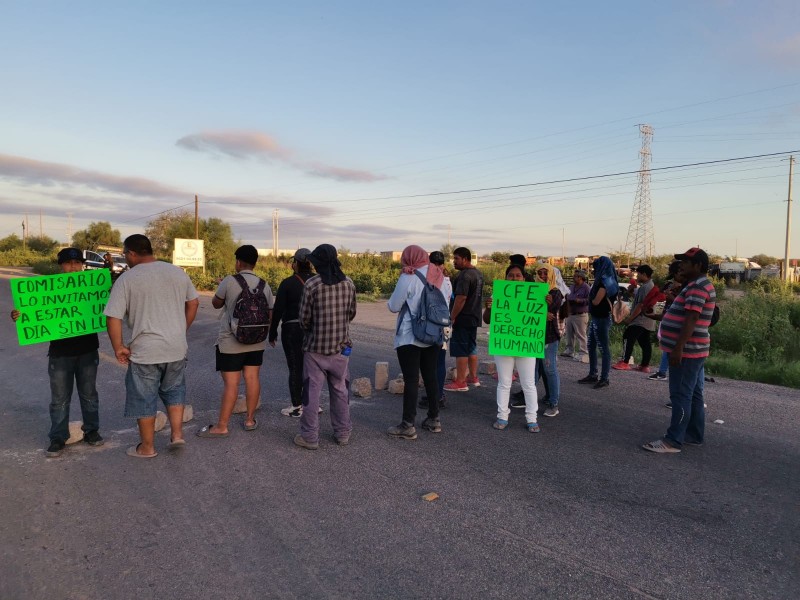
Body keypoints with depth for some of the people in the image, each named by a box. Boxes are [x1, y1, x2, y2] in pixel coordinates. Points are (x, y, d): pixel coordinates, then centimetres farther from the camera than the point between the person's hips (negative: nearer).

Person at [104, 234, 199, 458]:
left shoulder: (126, 279, -10)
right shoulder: (177, 272, 4)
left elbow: (113, 317, -13)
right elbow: (193, 303, 12)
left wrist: (118, 347, -2)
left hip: (145, 350, -4)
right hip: (176, 347, 4)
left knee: (144, 398, 10)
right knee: (174, 390, 22)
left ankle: (147, 447, 21)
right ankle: (177, 434, 16)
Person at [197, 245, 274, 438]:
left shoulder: (229, 281, -12)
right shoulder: (265, 285, 2)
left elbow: (216, 304, 4)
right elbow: (270, 315, 7)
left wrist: (221, 288, 21)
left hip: (231, 342, -5)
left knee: (231, 383, -3)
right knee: (252, 379, 10)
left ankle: (221, 426, 5)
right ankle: (250, 420, 19)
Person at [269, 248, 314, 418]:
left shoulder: (288, 283, -10)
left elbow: (278, 310, -7)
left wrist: (272, 333, 2)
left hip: (293, 329, -4)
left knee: (295, 368, 4)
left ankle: (297, 407, 10)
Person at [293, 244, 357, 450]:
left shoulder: (312, 284, -13)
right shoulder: (348, 283, 0)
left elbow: (304, 318, -7)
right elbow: (351, 313, 8)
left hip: (315, 348, -4)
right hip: (341, 347, 4)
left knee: (311, 391, 6)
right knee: (340, 390, 14)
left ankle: (310, 437, 12)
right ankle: (343, 433, 22)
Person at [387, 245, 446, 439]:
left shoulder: (408, 277, -13)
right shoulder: (439, 276, 6)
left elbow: (393, 306, -10)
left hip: (410, 337, -6)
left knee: (411, 380, -3)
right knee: (431, 376, 14)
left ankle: (408, 425, 2)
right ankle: (434, 419, 23)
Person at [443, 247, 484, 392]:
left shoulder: (465, 275, -18)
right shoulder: (478, 273, 14)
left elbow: (461, 298, -25)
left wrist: (452, 317, -19)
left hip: (463, 319, -10)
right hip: (474, 317, 10)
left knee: (460, 350, -4)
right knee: (471, 348, 17)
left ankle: (460, 382, 0)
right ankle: (473, 377, 25)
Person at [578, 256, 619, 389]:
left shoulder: (605, 282, -16)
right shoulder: (603, 280, 13)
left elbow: (596, 301, -19)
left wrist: (591, 297, 0)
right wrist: (592, 297, -6)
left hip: (601, 319, -10)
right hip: (596, 318, 10)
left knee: (604, 349, -3)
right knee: (591, 348, 15)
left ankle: (604, 379, 3)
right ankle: (592, 376, 23)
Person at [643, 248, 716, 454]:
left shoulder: (698, 286, -16)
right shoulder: (697, 285, 18)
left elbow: (692, 318, -25)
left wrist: (678, 347, -28)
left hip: (687, 351, -11)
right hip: (691, 349, 11)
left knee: (681, 395, -8)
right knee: (693, 394, 15)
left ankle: (673, 441, -6)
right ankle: (695, 435, 24)